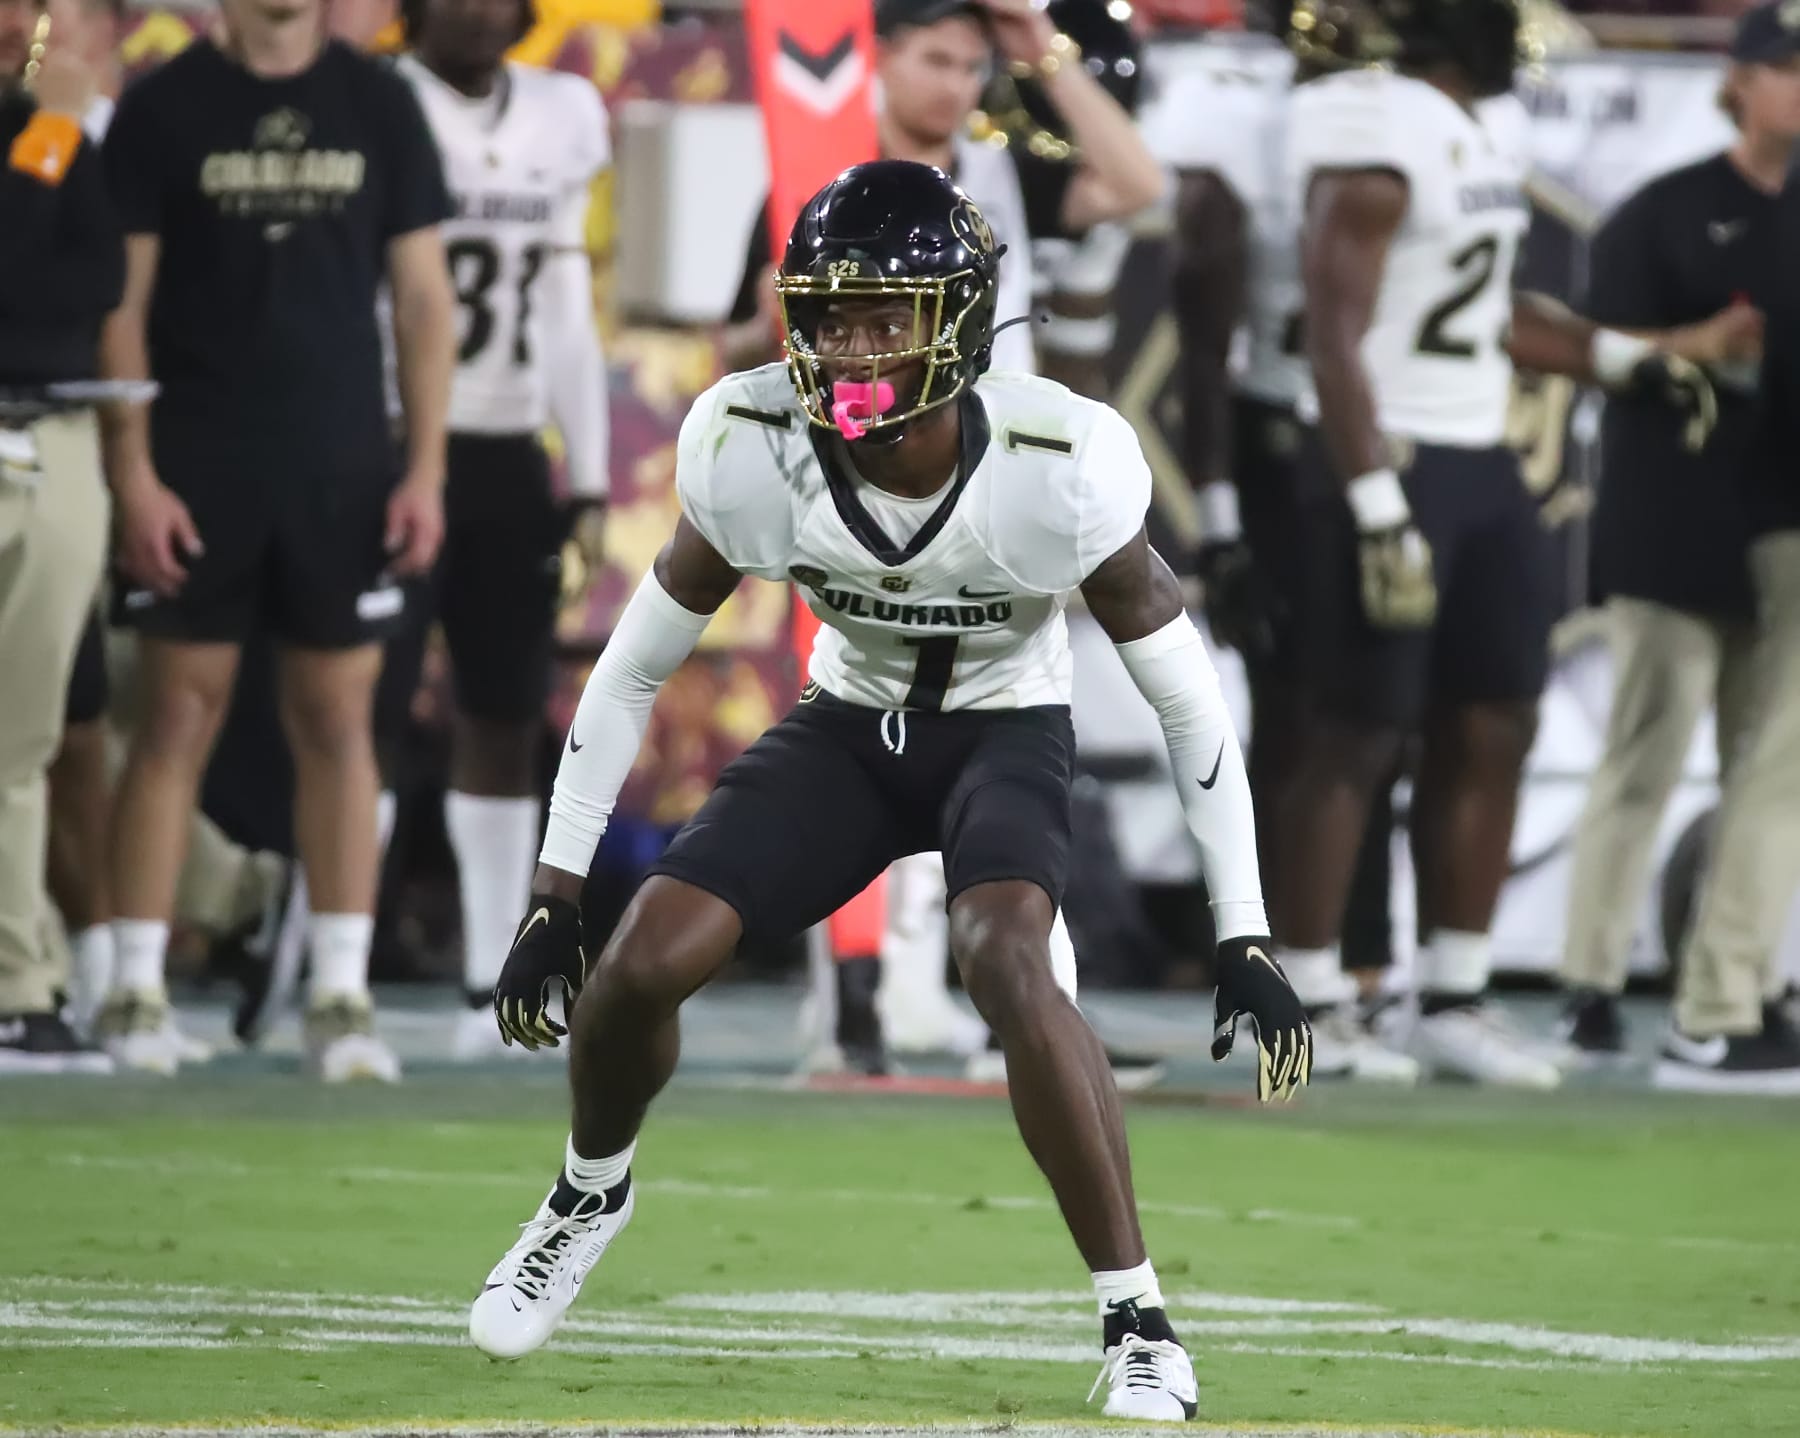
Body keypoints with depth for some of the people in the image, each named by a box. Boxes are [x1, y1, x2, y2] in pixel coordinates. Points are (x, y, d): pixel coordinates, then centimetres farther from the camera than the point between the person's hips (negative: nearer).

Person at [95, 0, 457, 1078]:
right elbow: (121, 303, 0)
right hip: (198, 467, -2)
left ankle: (343, 996, 6)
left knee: (338, 720, 2)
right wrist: (133, 474, -8)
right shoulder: (164, 109, 0)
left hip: (342, 467, 2)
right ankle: (137, 992, 4)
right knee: (181, 715, -1)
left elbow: (423, 295, 8)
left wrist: (426, 468, 0)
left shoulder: (380, 106, 6)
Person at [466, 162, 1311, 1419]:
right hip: (849, 728, 3)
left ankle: (1140, 1327, -23)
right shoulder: (753, 452, -23)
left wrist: (1246, 942, -17)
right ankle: (593, 1192, 22)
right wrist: (554, 901, -6)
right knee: (646, 960, -13)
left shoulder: (1059, 468, -29)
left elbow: (1189, 699, -17)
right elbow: (635, 669, -8)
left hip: (1009, 734, -3)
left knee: (1003, 959, -32)